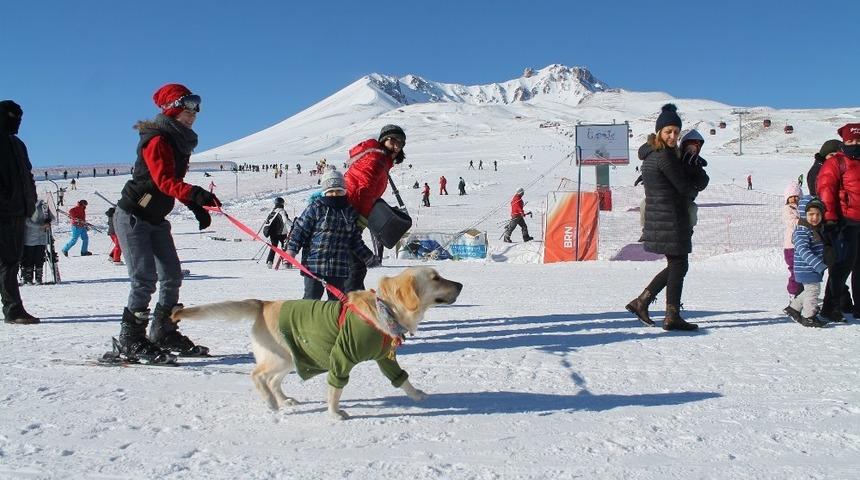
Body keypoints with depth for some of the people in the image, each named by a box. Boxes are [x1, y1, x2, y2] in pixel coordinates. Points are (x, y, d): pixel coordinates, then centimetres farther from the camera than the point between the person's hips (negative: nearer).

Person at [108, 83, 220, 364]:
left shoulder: (181, 142, 9)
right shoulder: (157, 140, -19)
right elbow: (165, 182, -32)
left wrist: (196, 207, 10)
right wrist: (195, 194, -47)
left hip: (155, 219, 9)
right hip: (132, 217, -9)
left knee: (172, 276, 8)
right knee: (145, 278, -13)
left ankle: (164, 334, 20)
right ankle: (129, 343, -3)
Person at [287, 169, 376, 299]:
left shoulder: (350, 212, 9)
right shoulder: (315, 208, -4)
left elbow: (356, 241, 17)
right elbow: (300, 230, -3)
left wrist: (368, 257, 14)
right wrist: (291, 249, -12)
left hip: (339, 268, 4)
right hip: (314, 264, -4)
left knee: (337, 298, 12)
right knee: (312, 297, 0)